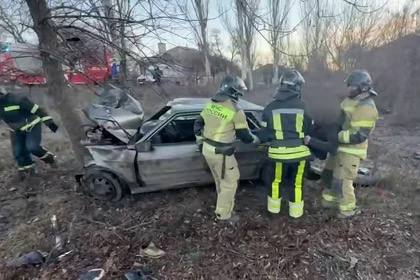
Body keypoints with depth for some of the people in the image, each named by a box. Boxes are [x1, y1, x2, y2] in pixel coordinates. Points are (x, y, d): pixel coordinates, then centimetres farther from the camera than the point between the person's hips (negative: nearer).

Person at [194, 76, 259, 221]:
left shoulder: (210, 104, 4)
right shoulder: (236, 111, -16)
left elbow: (198, 124, 12)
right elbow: (244, 135, -7)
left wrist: (200, 138, 28)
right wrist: (255, 139, 13)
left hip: (207, 149, 8)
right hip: (221, 153, -8)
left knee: (220, 178, 27)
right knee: (230, 182, 11)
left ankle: (224, 201, 47)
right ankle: (223, 213, 23)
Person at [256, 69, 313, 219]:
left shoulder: (271, 107, -7)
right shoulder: (302, 106, -4)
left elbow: (265, 133, -4)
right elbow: (309, 129, 8)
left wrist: (257, 138, 16)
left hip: (279, 152, -1)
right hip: (299, 151, 1)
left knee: (275, 180, 19)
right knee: (297, 182, 16)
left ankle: (274, 207, 33)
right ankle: (296, 210, 29)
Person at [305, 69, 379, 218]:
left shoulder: (366, 108, -22)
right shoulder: (351, 100, 9)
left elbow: (358, 136, -28)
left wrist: (336, 136, -23)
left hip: (351, 150, -10)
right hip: (340, 146, 10)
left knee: (341, 181, -4)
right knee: (328, 174, 19)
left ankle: (348, 209, 17)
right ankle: (330, 200, 36)